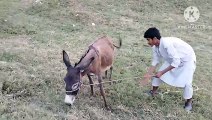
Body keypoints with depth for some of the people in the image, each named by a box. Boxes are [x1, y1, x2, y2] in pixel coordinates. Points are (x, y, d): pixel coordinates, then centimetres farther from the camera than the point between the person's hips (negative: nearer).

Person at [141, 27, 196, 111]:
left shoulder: (166, 43, -39)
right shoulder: (155, 47, -13)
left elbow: (176, 62, -37)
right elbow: (155, 61, -2)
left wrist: (162, 72, -33)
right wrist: (148, 74, -9)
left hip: (187, 59, -8)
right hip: (173, 59, 8)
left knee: (186, 82, -16)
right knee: (158, 74, 6)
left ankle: (189, 102, 10)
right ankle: (153, 92, 27)